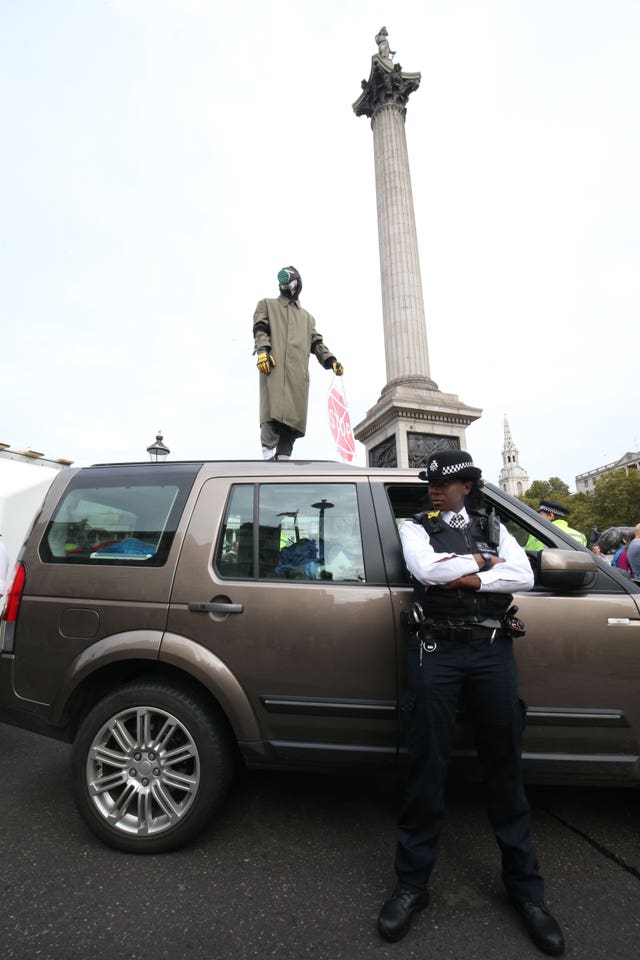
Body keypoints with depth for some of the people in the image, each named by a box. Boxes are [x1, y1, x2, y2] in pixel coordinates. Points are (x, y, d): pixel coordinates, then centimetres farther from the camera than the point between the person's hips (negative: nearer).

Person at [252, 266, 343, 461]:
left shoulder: (307, 317, 35)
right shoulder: (267, 305, 26)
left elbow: (317, 343, 22)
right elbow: (260, 329, 8)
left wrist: (331, 360, 4)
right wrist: (262, 350, -12)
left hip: (298, 372, 4)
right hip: (273, 366, -3)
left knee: (294, 415, -8)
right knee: (273, 410, -19)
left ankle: (283, 458, -10)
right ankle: (268, 456, -24)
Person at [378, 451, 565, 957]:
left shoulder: (493, 526, 12)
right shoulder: (416, 526, 5)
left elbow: (524, 576, -2)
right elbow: (425, 570, -15)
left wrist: (470, 578, -12)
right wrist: (482, 561, -6)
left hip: (493, 650, 3)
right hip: (437, 650, -2)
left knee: (505, 767, 14)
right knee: (427, 767, 5)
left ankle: (525, 886, 34)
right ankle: (412, 883, 23)